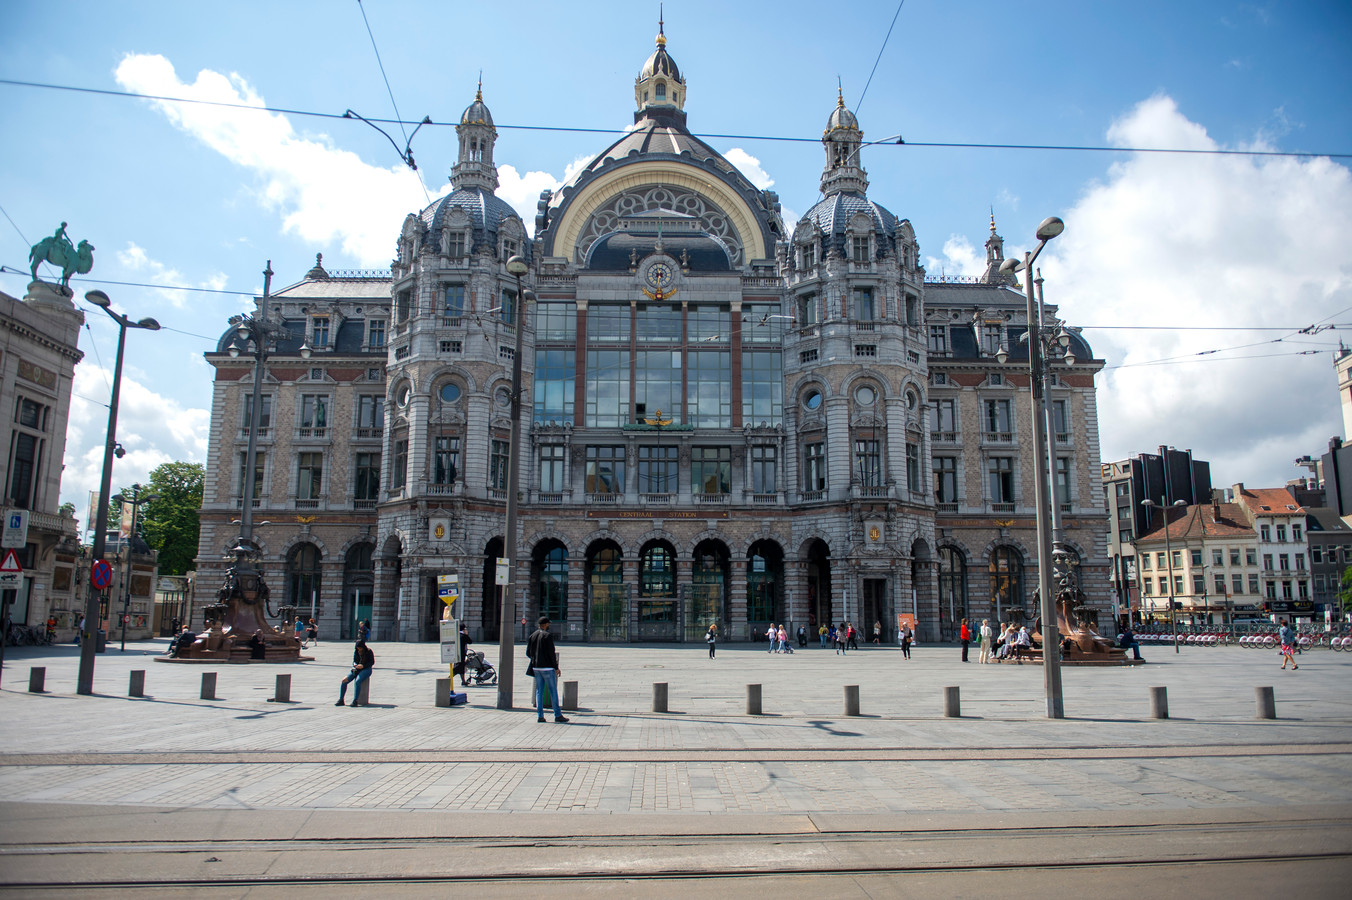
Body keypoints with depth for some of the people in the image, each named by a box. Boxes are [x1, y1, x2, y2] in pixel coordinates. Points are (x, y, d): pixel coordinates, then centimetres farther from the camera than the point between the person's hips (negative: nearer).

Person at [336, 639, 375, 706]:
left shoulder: (368, 651, -7)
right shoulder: (356, 651, 7)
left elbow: (372, 662, -6)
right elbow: (354, 661, 11)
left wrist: (363, 665, -20)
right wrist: (355, 665, -13)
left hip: (366, 669, -6)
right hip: (356, 669, 6)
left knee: (357, 681, -33)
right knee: (344, 680, -14)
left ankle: (355, 701, -32)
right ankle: (341, 700, -8)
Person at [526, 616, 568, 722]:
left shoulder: (532, 636, 8)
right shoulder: (548, 635, -11)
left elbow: (528, 653, 9)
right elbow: (551, 653, -14)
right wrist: (556, 667, -9)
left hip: (536, 667, 6)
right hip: (547, 667, -6)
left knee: (539, 691, 9)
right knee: (553, 691, -1)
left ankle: (540, 716, 8)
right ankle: (558, 715, 0)